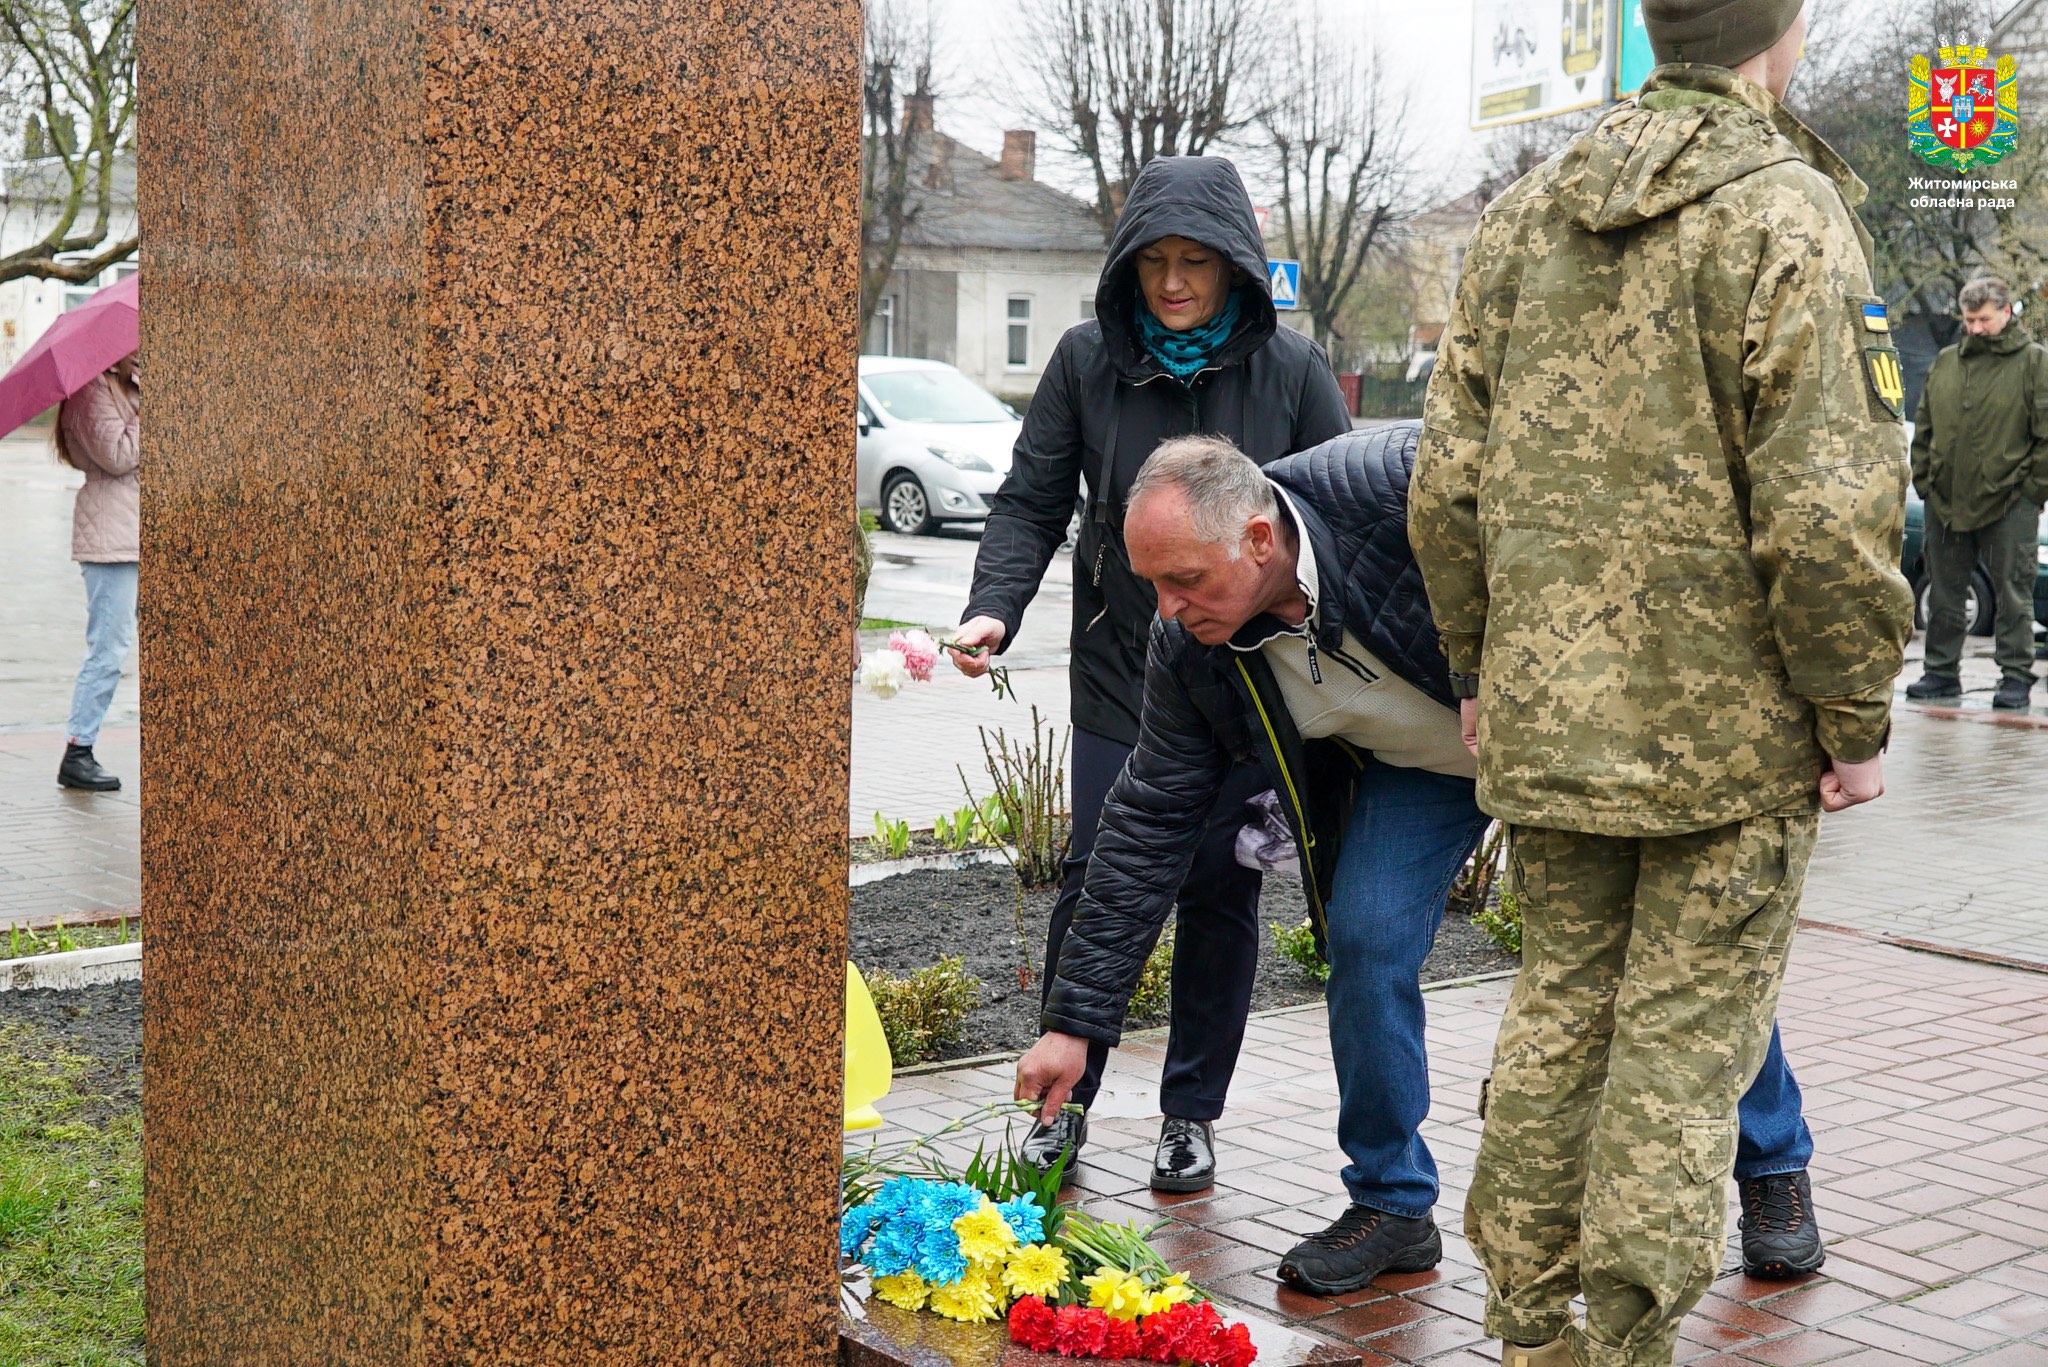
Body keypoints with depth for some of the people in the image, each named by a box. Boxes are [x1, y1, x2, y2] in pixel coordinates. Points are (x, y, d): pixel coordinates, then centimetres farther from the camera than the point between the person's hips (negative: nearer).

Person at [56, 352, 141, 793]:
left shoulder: (129, 389, 19)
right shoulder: (93, 392, -9)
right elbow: (117, 456, -19)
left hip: (139, 534, 9)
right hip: (112, 535, -9)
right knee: (109, 646, -8)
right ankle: (77, 754, -2)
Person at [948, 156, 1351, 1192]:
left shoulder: (1292, 371, -4)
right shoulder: (1088, 361, -3)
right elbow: (1031, 503, 1)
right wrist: (994, 610, -17)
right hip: (1119, 679, 0)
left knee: (1219, 896, 7)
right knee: (1094, 883, -3)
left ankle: (1193, 1115, 23)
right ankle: (1063, 1103, 16)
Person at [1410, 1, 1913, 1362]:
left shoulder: (1520, 218, 7)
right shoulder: (1787, 217, -13)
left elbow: (1450, 484, 9)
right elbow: (1823, 514, -18)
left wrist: (1481, 666, 18)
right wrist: (1858, 718, -7)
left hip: (1546, 718, 6)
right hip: (1731, 722, -6)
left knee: (1560, 999, 16)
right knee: (1688, 1030, 5)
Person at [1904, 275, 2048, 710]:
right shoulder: (1946, 362, 12)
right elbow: (1923, 426, 17)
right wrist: (1923, 479, 8)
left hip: (2009, 505, -4)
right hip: (1946, 501, 5)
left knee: (2012, 593, 1)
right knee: (1944, 592, 10)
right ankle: (1941, 671, 19)